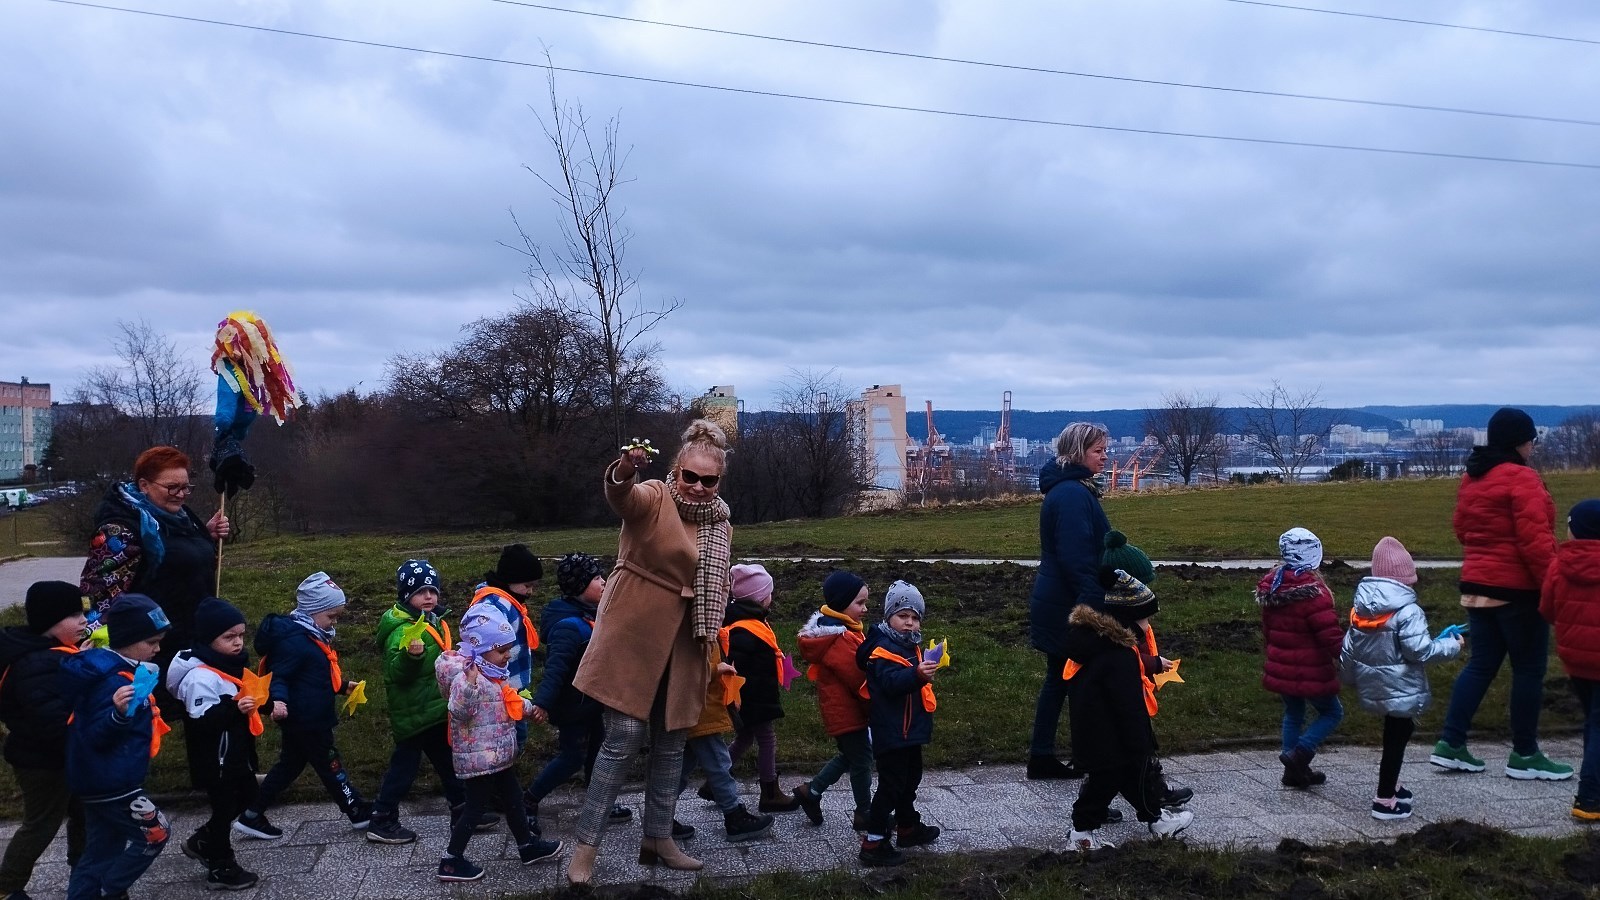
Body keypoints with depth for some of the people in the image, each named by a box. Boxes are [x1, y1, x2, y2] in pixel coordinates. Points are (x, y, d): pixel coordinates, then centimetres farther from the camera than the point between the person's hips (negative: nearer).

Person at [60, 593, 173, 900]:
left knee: (100, 849, 18)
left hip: (98, 781, 10)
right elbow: (97, 737, -27)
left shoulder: (107, 668, 6)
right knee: (155, 832, 4)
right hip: (112, 783, -10)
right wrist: (119, 714, -43)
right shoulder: (115, 682, -24)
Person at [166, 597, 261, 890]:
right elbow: (201, 721, -30)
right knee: (224, 808, 4)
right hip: (215, 760, -9)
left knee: (245, 797, 22)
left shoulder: (233, 664, 6)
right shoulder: (201, 676, -24)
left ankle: (202, 842, 40)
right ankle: (220, 868, 21)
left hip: (236, 753, 9)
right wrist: (234, 709, -40)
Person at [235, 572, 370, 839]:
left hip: (308, 719, 11)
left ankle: (251, 817, 21)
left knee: (290, 765, 17)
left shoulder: (313, 636, 12)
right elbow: (278, 676, -25)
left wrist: (343, 686, 27)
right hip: (304, 720, -11)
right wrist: (278, 700, -41)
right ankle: (359, 813, 11)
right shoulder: (294, 640, -21)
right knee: (330, 765, 1)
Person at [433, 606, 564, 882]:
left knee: (513, 798, 19)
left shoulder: (497, 676, 9)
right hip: (477, 757, -10)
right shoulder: (466, 677, -22)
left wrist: (528, 707, 12)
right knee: (477, 805, -1)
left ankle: (528, 846, 34)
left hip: (498, 755, 10)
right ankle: (450, 861, 10)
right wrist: (470, 683, -43)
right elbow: (459, 713, -32)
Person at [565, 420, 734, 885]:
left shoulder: (721, 526, 8)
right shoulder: (653, 498, -9)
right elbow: (620, 496, -34)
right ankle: (586, 846, 3)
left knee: (671, 744, 12)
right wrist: (624, 471, -56)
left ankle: (658, 840, 26)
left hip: (683, 646, 6)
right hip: (634, 636, -6)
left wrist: (713, 642, 14)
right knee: (624, 737, -7)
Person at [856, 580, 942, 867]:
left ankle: (908, 827, 40)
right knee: (891, 784, -7)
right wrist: (917, 675, -50)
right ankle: (872, 843, -2)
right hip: (891, 732, -10)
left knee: (910, 779, 22)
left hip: (909, 728, 10)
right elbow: (891, 682, -37)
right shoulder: (883, 649, -19)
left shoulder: (911, 646, 12)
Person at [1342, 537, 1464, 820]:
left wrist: (1348, 676, 23)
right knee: (1396, 739, 2)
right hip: (1400, 690, -7)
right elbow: (1420, 650, -21)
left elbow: (1348, 648, 8)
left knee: (1394, 733, 23)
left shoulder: (1361, 608, 3)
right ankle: (1385, 801, 8)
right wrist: (1452, 645, -6)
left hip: (1372, 687, 7)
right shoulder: (1407, 611, -19)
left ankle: (1391, 785, 34)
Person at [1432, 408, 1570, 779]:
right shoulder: (1521, 478, -15)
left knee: (1481, 664, 12)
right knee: (1529, 669, 4)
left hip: (1477, 585, 8)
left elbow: (1462, 529, 17)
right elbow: (1534, 539, -20)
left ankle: (1450, 743, 8)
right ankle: (1524, 755, 13)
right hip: (1517, 589, -8)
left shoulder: (1472, 478, 11)